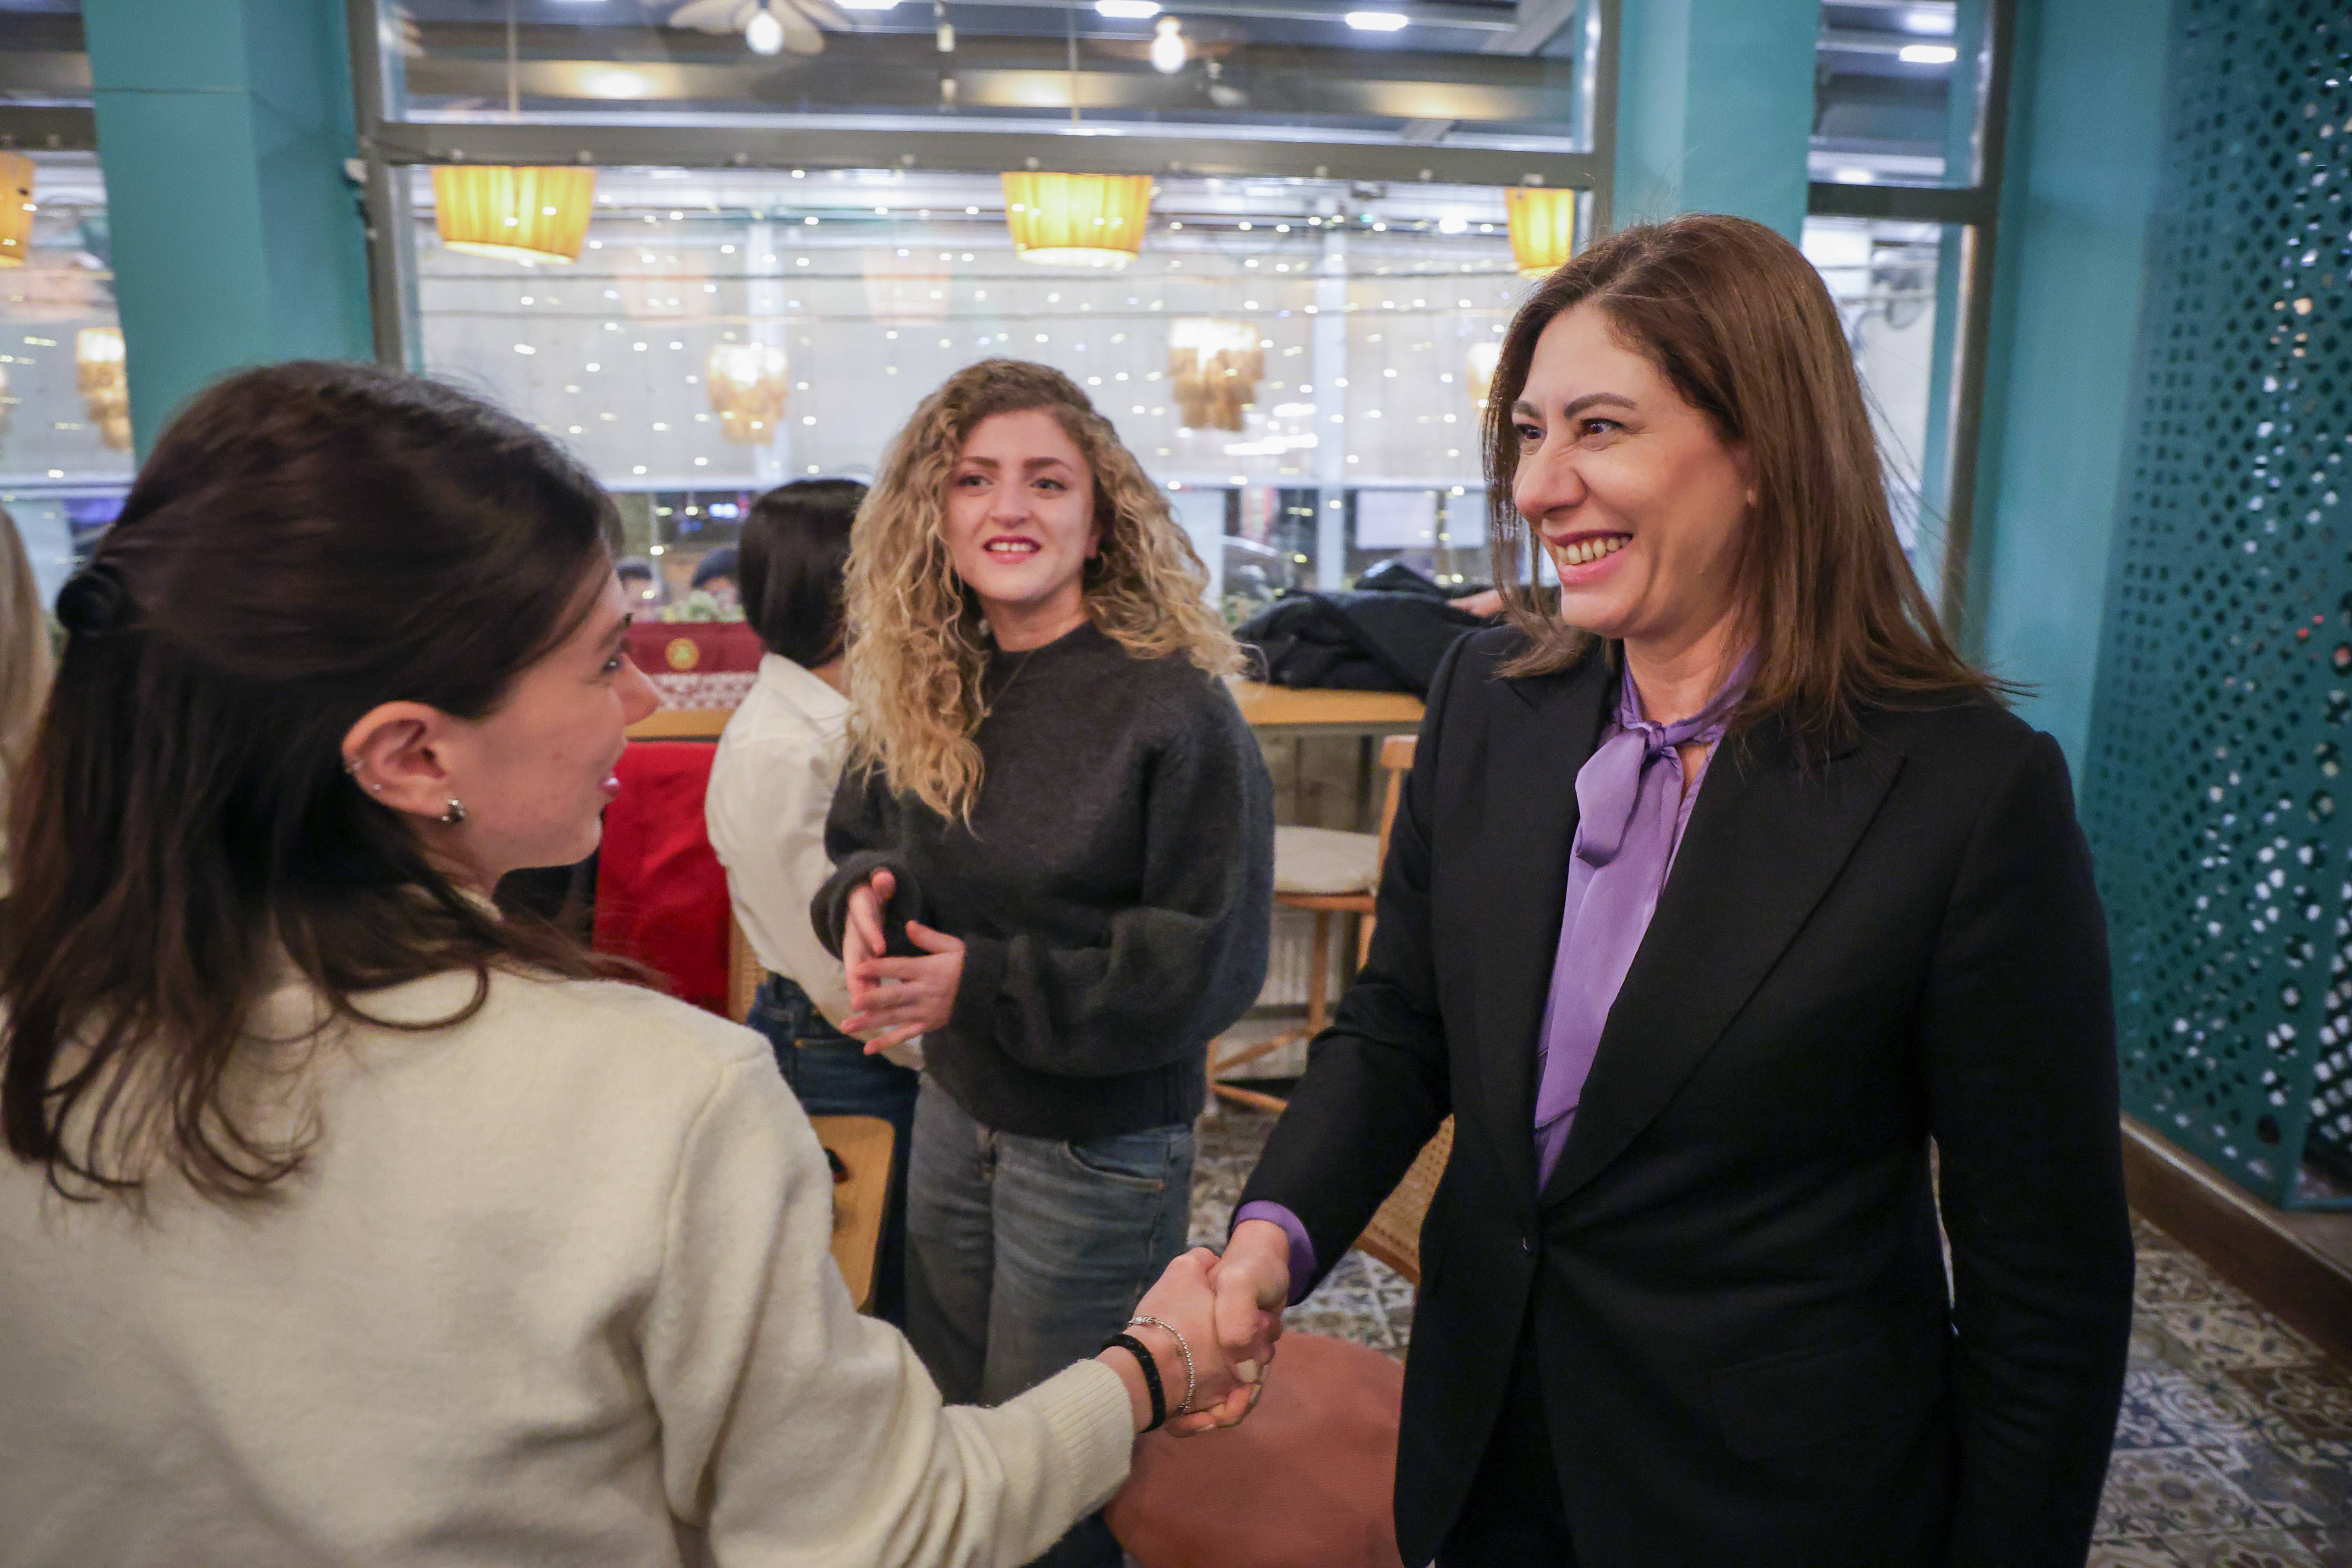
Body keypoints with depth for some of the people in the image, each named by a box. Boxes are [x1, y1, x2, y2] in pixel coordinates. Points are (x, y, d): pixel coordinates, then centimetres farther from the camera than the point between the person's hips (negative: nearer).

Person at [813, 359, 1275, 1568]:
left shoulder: (1174, 706, -21)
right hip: (955, 1107, 6)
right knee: (944, 1418, 25)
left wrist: (987, 984, -25)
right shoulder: (915, 694, -3)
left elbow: (1211, 959, -20)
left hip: (1103, 1142, -6)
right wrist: (867, 893, -14)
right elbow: (862, 839, 11)